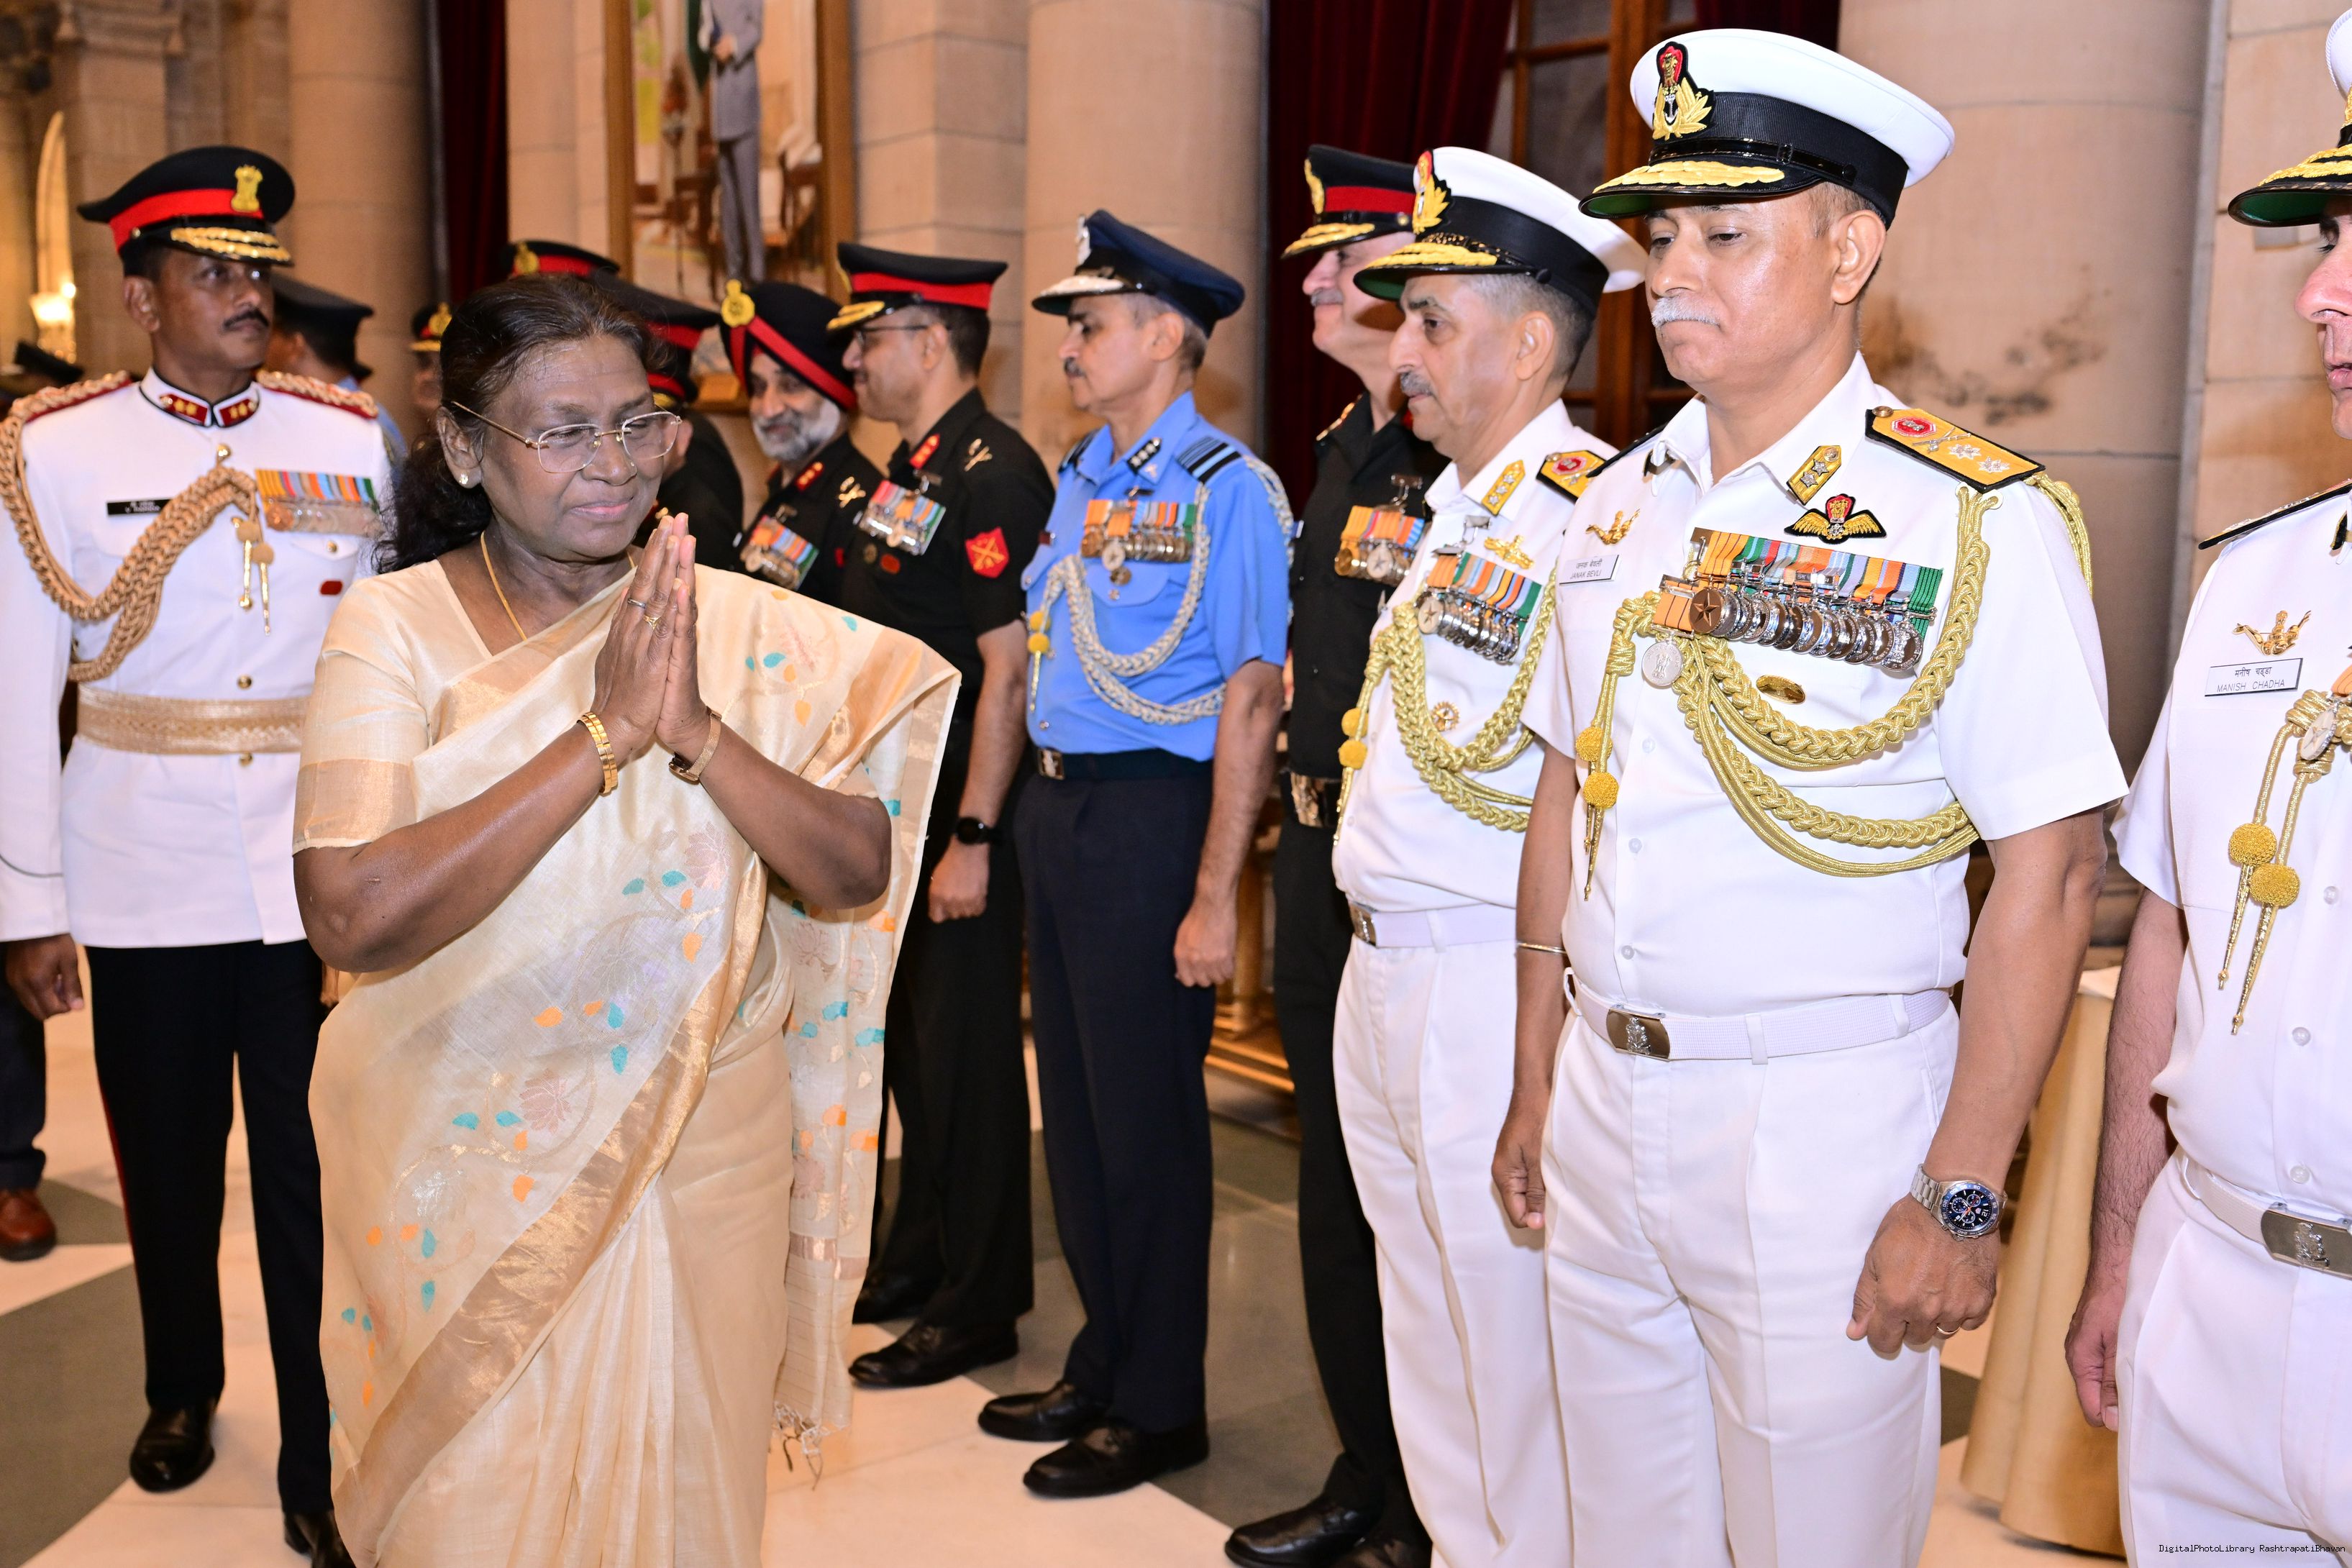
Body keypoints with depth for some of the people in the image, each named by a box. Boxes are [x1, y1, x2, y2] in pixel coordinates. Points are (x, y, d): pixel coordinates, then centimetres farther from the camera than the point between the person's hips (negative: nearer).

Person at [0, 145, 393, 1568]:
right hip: (148, 880, 0)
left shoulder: (350, 438, 4)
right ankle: (184, 1391, 39)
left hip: (319, 871, 0)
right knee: (169, 1164, 15)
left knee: (313, 1169, 4)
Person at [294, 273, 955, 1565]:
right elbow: (356, 918, -23)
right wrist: (606, 734, -25)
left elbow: (859, 874, -9)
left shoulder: (745, 630, -3)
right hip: (469, 1162, -2)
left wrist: (700, 731, -24)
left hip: (704, 1153, 2)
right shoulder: (397, 625, -10)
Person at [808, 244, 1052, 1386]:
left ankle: (979, 1308, 13)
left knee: (967, 1053, 0)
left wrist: (972, 838, -22)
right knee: (907, 1038, 18)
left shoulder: (995, 475, -16)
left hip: (960, 816, -10)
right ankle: (918, 1258, 34)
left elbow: (1008, 668, -21)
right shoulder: (907, 468, 13)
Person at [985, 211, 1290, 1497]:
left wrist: (1214, 895, -20)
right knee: (1073, 1100, 17)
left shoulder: (1226, 490, -14)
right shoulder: (1081, 477, 11)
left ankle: (1159, 1405, 21)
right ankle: (1104, 1362, 34)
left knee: (1144, 1115, 3)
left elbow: (1251, 700, -17)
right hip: (1057, 807, 8)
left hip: (1150, 815, -8)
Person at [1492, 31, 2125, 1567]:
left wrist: (1960, 1201, -15)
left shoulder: (1976, 521, -11)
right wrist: (1539, 1084, 12)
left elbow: (2050, 876, -13)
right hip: (1606, 1099, 6)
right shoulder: (1620, 504, 7)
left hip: (1828, 1121, -5)